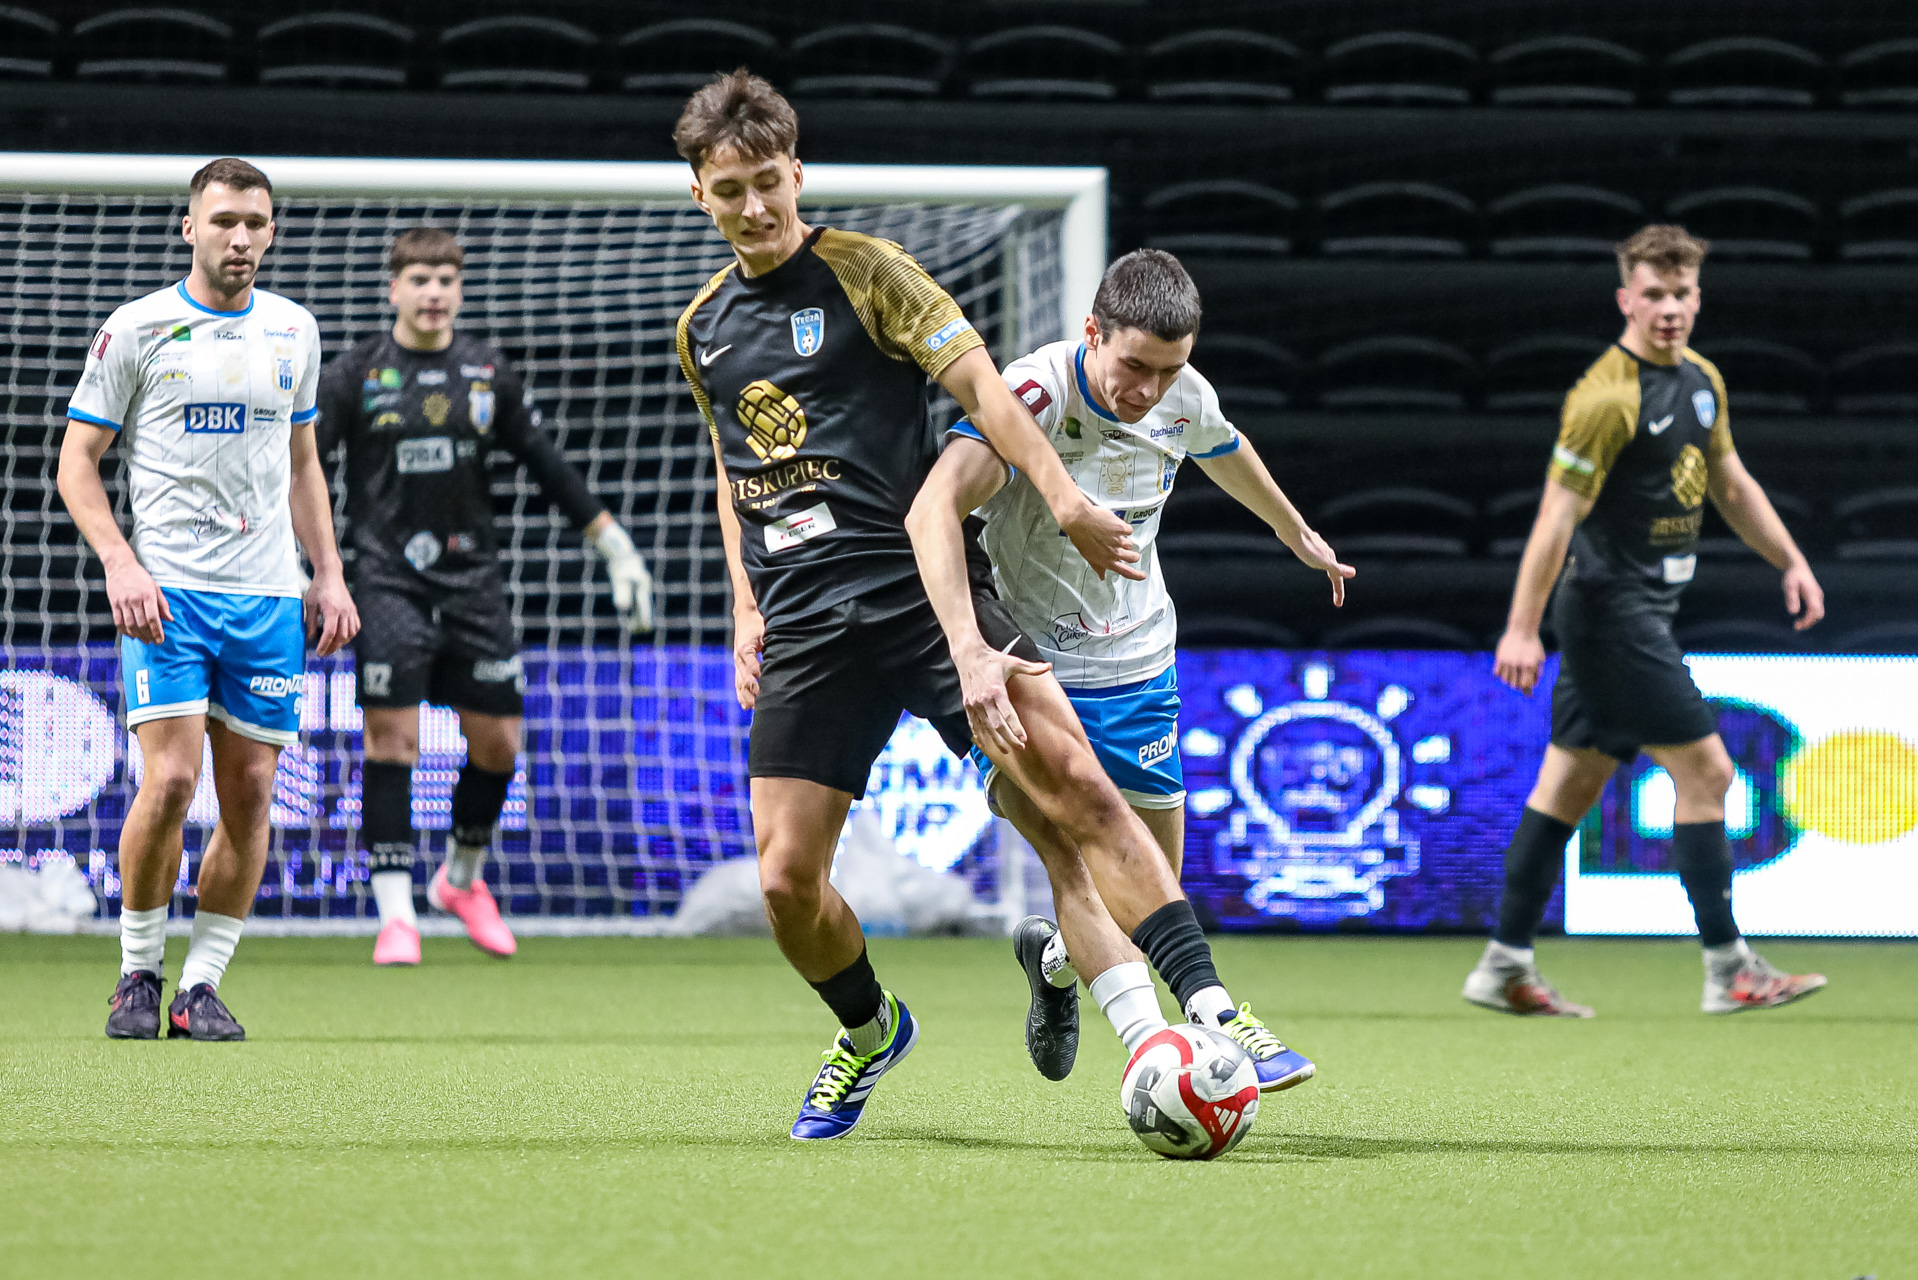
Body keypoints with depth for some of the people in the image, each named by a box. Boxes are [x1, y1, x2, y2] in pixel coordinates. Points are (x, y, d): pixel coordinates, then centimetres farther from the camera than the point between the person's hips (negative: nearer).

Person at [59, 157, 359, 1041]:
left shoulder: (293, 330, 12)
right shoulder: (137, 329, -1)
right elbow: (77, 463, 1)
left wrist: (329, 573, 13)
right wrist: (120, 563, -13)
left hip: (269, 597, 4)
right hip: (166, 592, -4)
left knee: (249, 794, 0)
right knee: (170, 780, -14)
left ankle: (203, 984, 10)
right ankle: (139, 972, 3)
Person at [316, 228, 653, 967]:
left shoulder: (489, 374, 7)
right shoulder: (356, 374, -2)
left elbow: (549, 468, 14)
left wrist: (616, 548, 14)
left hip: (472, 578, 3)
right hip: (388, 579, -3)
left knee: (497, 741, 4)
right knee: (391, 735, -10)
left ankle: (463, 879, 29)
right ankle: (396, 914, -5)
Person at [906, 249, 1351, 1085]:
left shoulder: (1187, 398, -5)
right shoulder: (1036, 393, -25)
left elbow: (1228, 456, 21)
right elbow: (935, 506, -39)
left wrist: (1298, 534, 40)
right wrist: (969, 650, -52)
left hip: (1136, 663, 6)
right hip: (1024, 665, -5)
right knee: (1073, 853, -25)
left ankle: (1054, 956, 40)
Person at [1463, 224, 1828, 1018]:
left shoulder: (1701, 381, 10)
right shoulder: (1606, 398, -17)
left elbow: (1730, 484, 24)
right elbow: (1558, 514, -20)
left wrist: (1790, 561, 19)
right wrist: (1523, 629, -22)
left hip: (1646, 611, 9)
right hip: (1612, 608, -9)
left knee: (1573, 782, 10)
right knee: (1704, 768, -8)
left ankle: (1504, 968, 14)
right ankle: (1728, 971, -3)